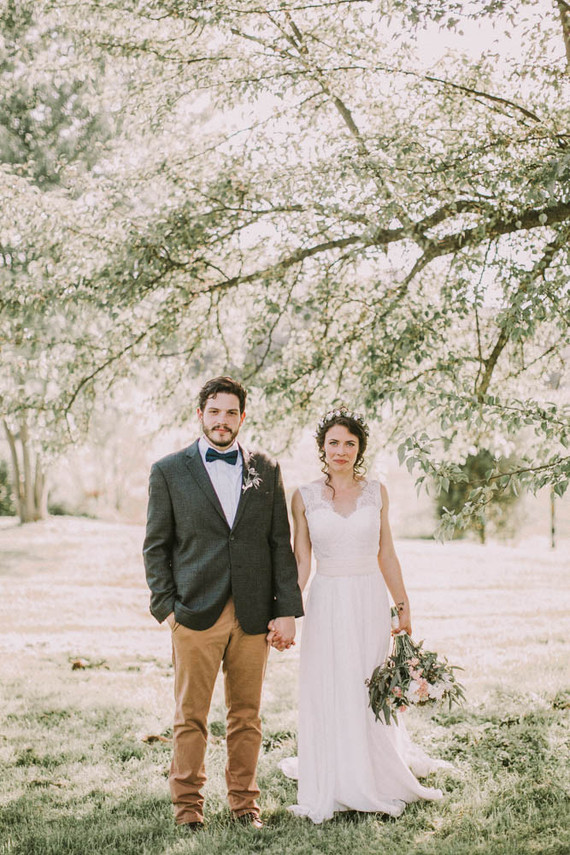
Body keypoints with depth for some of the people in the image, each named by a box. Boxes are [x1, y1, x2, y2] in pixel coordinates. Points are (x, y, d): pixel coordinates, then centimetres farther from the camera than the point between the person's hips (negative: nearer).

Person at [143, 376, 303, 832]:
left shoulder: (266, 470, 10)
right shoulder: (169, 471, 4)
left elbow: (281, 543, 9)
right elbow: (156, 546, 5)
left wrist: (287, 610, 2)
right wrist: (166, 606, -4)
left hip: (253, 616, 2)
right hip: (196, 614, -2)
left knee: (247, 716, 9)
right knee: (191, 716, 3)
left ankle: (244, 801, 22)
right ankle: (188, 804, 17)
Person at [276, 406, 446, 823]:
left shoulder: (376, 492, 5)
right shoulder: (305, 497, 1)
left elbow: (386, 554, 9)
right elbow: (301, 561, 2)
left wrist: (403, 606, 8)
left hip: (371, 602, 1)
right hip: (327, 604, -1)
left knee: (371, 694, 8)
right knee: (328, 693, 3)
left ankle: (375, 782, 24)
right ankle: (334, 786, 17)